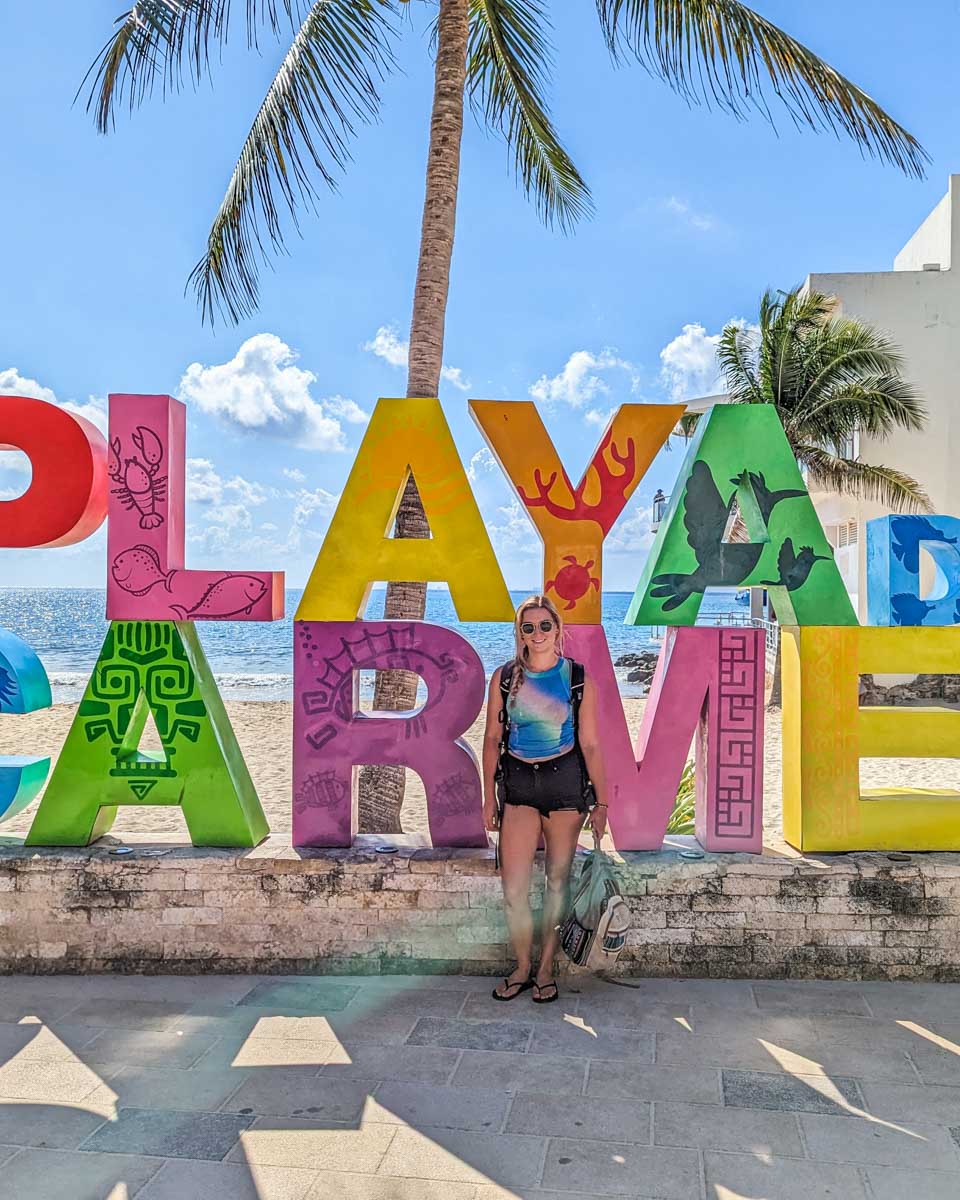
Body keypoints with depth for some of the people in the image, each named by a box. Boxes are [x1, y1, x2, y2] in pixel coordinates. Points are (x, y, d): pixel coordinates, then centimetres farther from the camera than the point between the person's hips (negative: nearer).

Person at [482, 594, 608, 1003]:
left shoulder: (578, 678, -3)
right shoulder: (504, 677, 0)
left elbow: (589, 744, -1)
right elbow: (492, 738, 6)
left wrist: (601, 802, 0)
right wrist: (489, 797, 5)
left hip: (565, 781, -1)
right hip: (518, 782, 1)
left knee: (558, 880, 8)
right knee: (513, 889, -3)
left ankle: (546, 970, 24)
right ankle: (522, 968, 19)